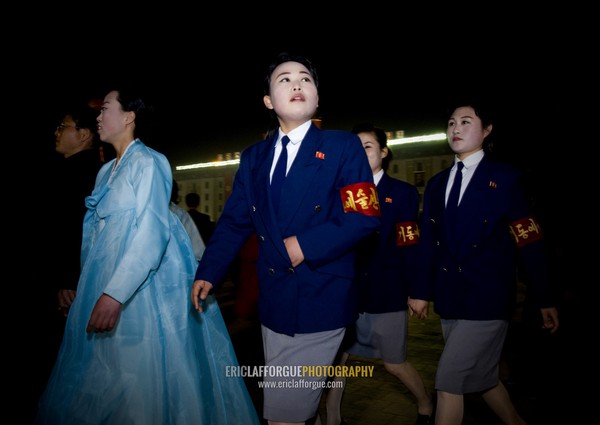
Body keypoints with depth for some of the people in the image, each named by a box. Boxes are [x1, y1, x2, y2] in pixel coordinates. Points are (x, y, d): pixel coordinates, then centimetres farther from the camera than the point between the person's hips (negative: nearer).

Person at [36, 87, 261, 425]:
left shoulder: (149, 162, -10)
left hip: (145, 286, -8)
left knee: (144, 377, 0)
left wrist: (114, 294, -27)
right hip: (106, 281, 8)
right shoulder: (106, 171, 16)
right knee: (103, 377, 14)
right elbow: (95, 231, 18)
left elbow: (151, 232, -20)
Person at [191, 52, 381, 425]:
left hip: (321, 300, -5)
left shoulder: (343, 146, -3)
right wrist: (208, 272, 2)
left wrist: (305, 245, -18)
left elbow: (364, 217, -11)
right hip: (273, 301, 5)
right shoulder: (254, 157, 10)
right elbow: (235, 221, 10)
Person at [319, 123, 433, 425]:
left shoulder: (403, 193, -2)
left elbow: (410, 247, -6)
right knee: (337, 353, 6)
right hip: (348, 290, 3)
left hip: (386, 291, -3)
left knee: (394, 362, 10)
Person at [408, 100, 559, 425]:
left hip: (487, 298, -6)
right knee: (482, 379, 17)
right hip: (450, 299, 6)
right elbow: (428, 242, 9)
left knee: (449, 379, -7)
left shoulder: (505, 177, -3)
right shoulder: (436, 184, 11)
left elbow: (528, 242, -5)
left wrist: (545, 300, -4)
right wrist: (422, 291, 6)